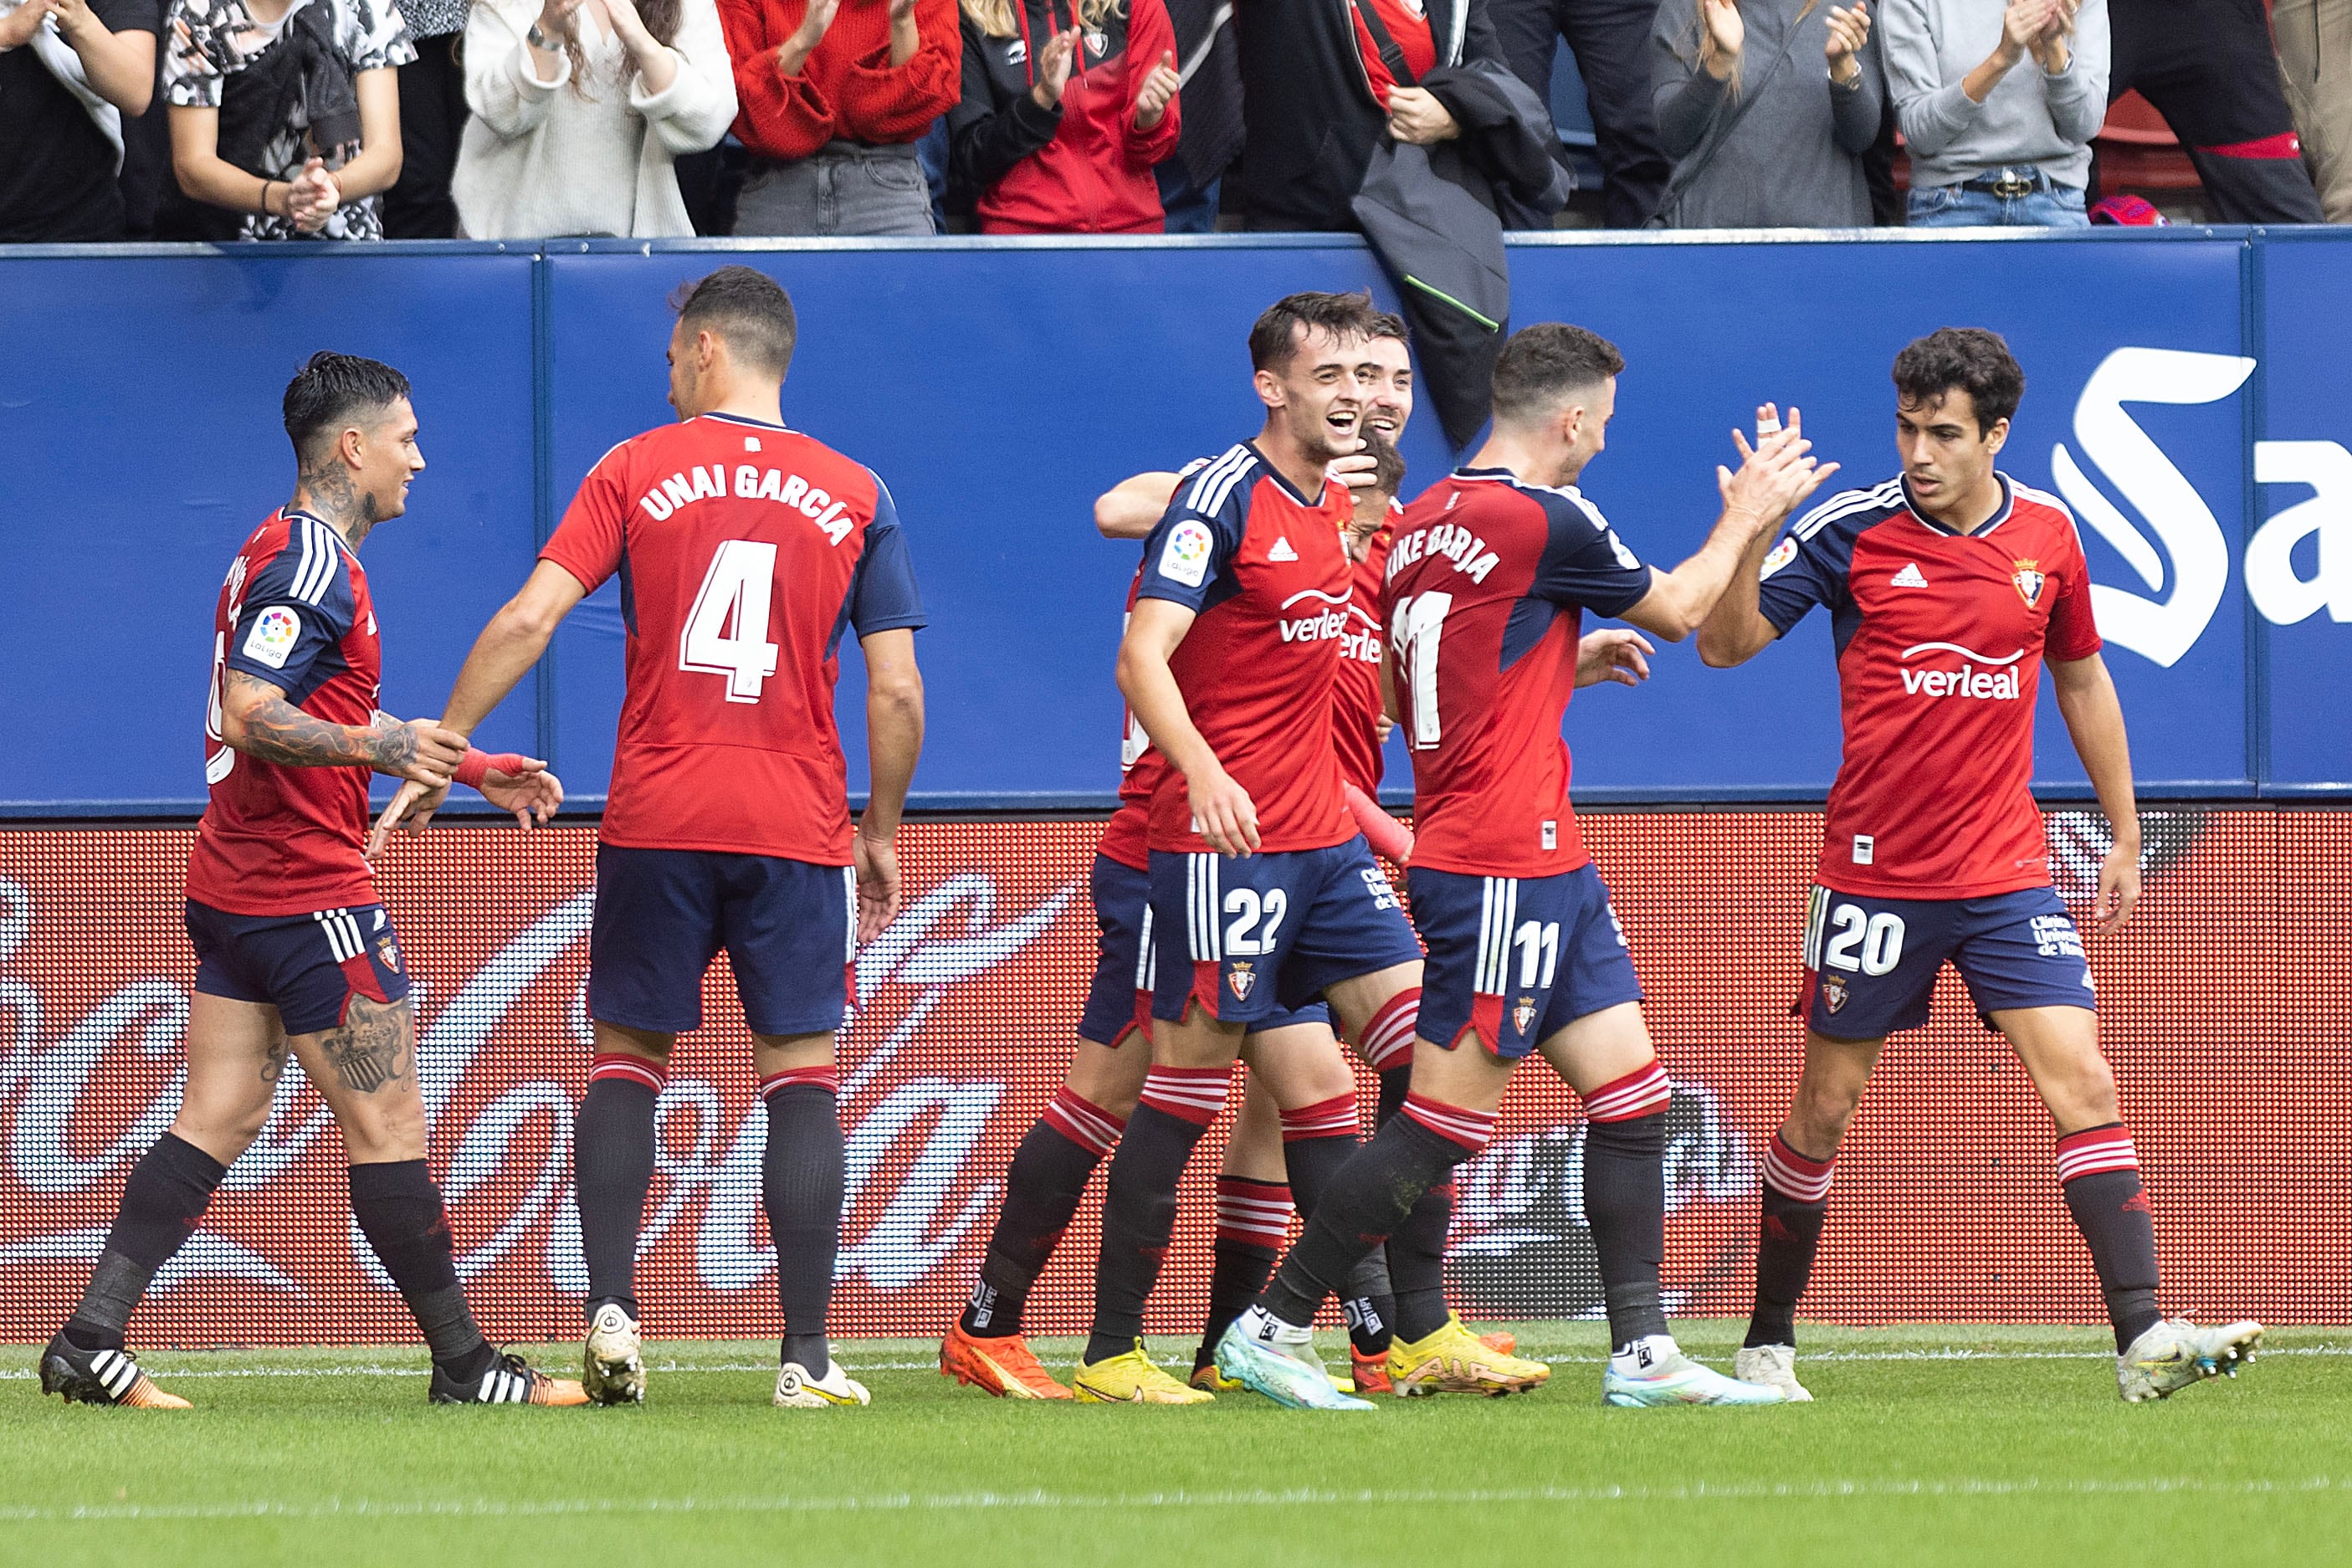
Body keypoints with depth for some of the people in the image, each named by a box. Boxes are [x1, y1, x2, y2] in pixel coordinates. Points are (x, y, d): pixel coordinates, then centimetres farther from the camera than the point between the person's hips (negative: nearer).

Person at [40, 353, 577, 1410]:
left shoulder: (287, 554, 19)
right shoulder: (310, 562, -14)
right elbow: (249, 717, -24)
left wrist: (479, 772, 28)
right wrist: (380, 748, -35)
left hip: (235, 886, 10)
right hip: (308, 887, -10)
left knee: (215, 1121, 5)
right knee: (388, 1126, -3)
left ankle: (90, 1343, -3)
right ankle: (464, 1365, 2)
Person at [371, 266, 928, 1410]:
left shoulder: (636, 471, 2)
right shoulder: (855, 495, 5)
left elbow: (528, 618, -6)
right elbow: (896, 692, 2)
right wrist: (882, 831, 15)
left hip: (655, 817, 0)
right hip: (798, 825, 0)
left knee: (626, 1060, 11)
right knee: (801, 1076, 2)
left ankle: (610, 1309, -2)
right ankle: (807, 1354, -4)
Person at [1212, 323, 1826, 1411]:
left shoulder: (1421, 523, 11)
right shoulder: (1542, 521, -14)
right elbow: (1679, 609, 1)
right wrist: (1746, 516, 17)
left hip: (1544, 870, 10)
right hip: (1505, 864, -10)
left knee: (1632, 1092, 9)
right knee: (1445, 1121, -6)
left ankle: (1642, 1352, 8)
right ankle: (1272, 1329, -2)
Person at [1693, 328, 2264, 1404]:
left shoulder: (2045, 534, 2)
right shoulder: (1852, 532, -8)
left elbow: (2082, 679, 16)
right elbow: (1726, 644, -10)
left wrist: (2124, 835, 18)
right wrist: (1750, 531, -27)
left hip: (2008, 871, 2)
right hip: (1875, 872, -2)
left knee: (2084, 1085, -11)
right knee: (1825, 1111, 6)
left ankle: (2142, 1337, -15)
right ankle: (1770, 1340, 23)